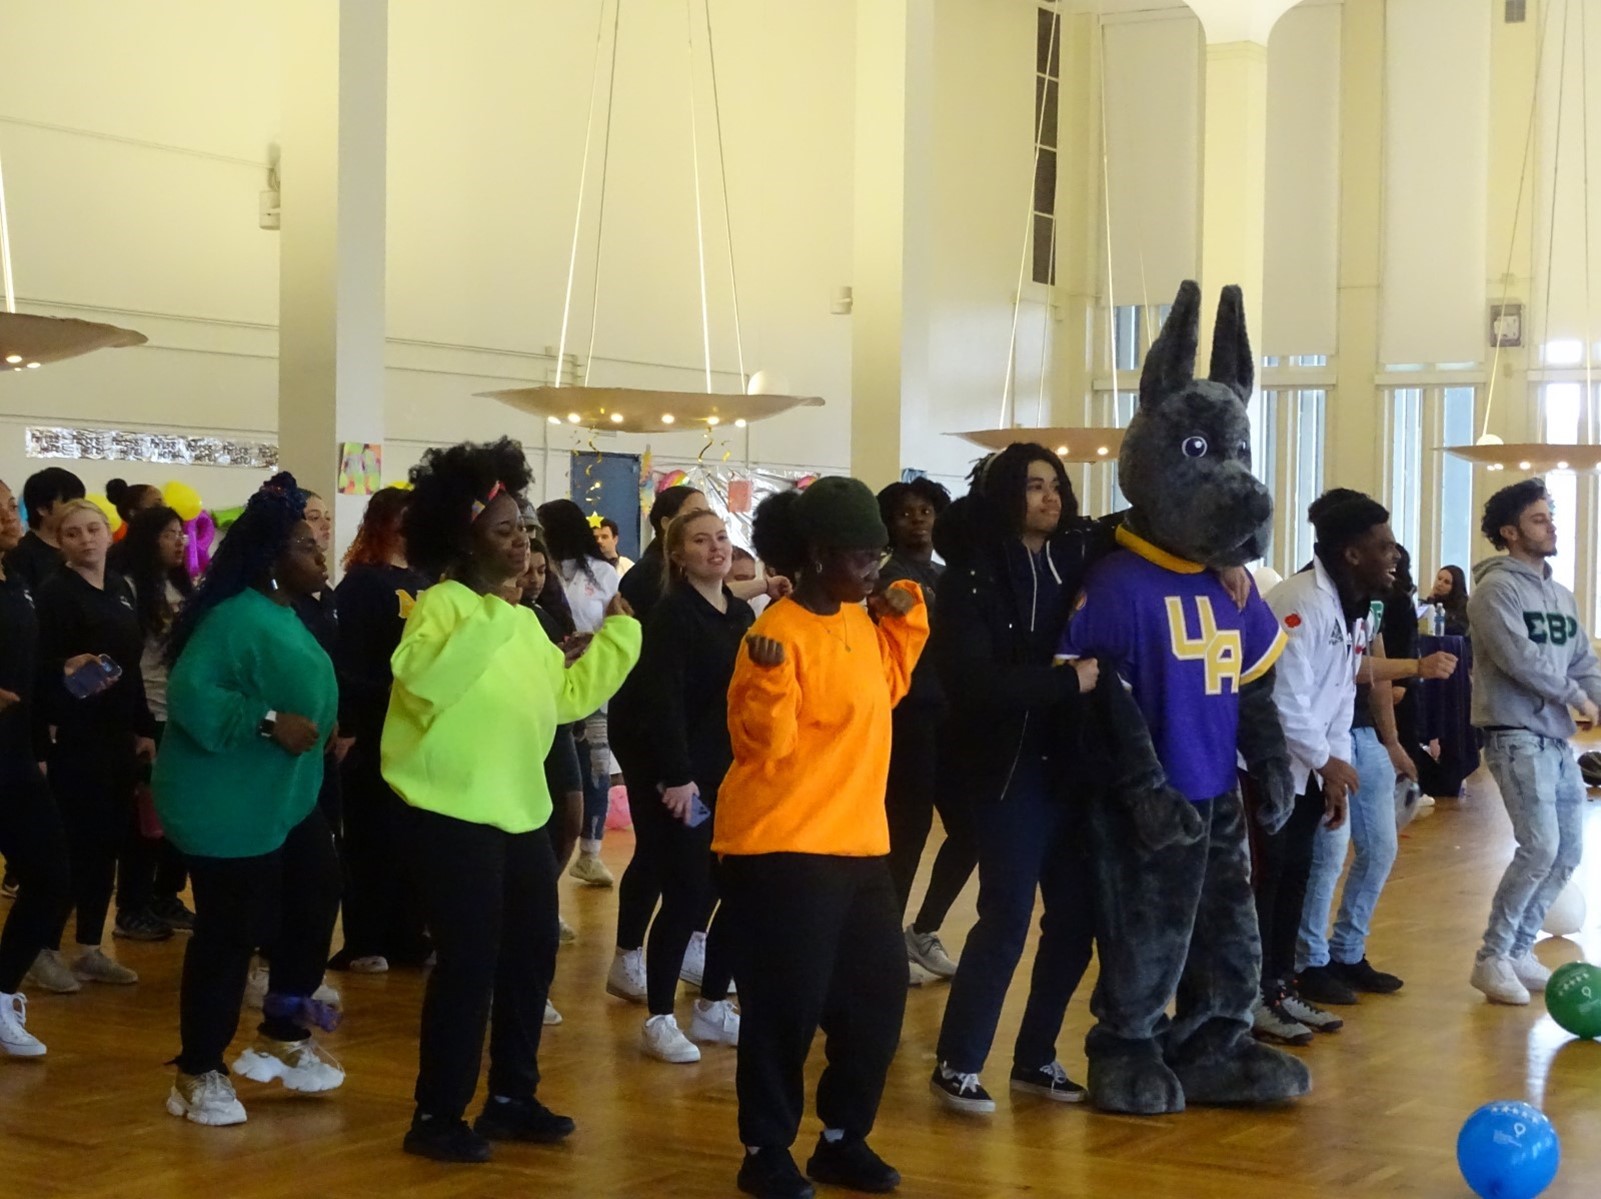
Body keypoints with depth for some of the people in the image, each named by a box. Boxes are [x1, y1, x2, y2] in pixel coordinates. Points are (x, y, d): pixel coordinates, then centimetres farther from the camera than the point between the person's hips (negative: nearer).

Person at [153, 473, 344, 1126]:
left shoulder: (282, 614, 11)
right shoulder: (237, 618, -21)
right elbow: (191, 695, -29)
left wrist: (315, 730, 17)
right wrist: (269, 722, -31)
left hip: (285, 798, 10)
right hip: (229, 808, -10)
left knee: (312, 907, 13)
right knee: (230, 937, -5)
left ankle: (283, 1038, 30)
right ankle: (198, 1074, 8)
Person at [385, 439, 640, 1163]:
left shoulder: (521, 620, 14)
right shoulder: (443, 604, -13)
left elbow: (569, 695, 14)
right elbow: (423, 682, -31)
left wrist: (618, 634, 10)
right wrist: (487, 621, -34)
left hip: (519, 812, 9)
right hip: (452, 816, -9)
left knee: (530, 956, 14)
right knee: (469, 964, -6)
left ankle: (511, 1097, 27)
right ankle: (437, 1118, 5)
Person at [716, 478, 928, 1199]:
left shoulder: (858, 621, 9)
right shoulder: (781, 632, -16)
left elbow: (884, 689, 25)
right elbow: (763, 747, -20)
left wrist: (902, 620, 14)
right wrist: (769, 680, -36)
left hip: (859, 844, 9)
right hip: (784, 849, -9)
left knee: (877, 994, 12)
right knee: (786, 1006, -3)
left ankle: (843, 1139, 27)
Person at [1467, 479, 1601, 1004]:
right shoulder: (1497, 588, -10)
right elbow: (1520, 659, -19)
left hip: (1557, 738, 9)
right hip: (1516, 736, -9)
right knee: (1540, 847, -16)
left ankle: (1519, 950, 19)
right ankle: (1492, 957, -6)